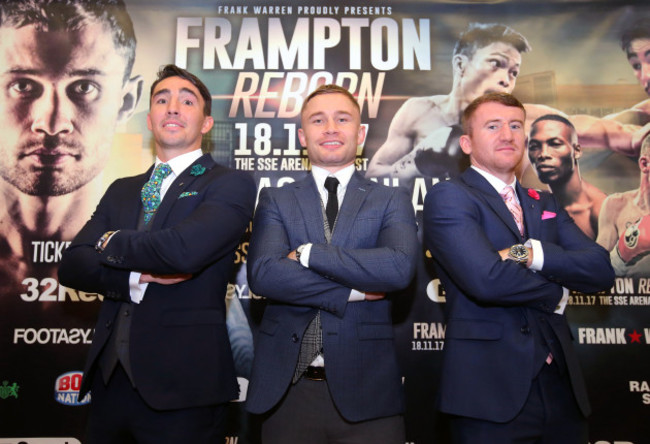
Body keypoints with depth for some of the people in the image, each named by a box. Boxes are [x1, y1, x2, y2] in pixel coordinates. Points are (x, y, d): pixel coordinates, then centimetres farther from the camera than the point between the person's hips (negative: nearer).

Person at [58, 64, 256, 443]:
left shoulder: (231, 185, -6)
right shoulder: (121, 191, 13)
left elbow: (184, 249, -23)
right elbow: (72, 265, 5)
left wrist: (111, 243, -4)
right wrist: (135, 277, -14)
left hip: (182, 383, -5)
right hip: (110, 377, 6)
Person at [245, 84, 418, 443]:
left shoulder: (392, 201, 4)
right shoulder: (275, 200, 5)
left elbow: (399, 268, -15)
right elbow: (262, 274, -11)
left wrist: (307, 253, -14)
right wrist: (353, 292, -12)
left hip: (366, 389, 0)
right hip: (287, 388, 1)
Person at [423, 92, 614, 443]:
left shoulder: (545, 204, 13)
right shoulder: (448, 197, -8)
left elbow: (601, 270, 0)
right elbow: (486, 279, -23)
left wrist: (532, 253, -17)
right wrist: (556, 292, -6)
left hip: (561, 383, 6)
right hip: (490, 387, -6)